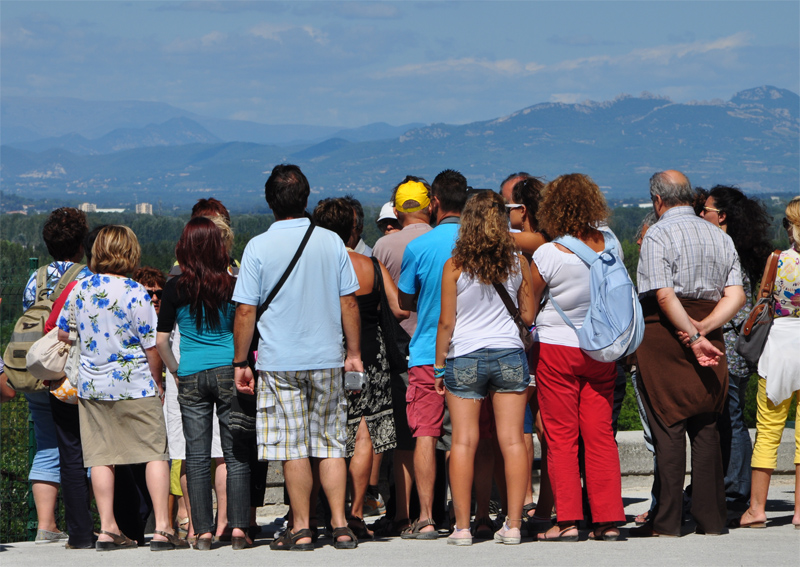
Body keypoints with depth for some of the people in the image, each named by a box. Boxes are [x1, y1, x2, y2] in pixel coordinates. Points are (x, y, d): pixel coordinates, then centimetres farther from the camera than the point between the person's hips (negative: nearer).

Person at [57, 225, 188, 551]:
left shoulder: (80, 290, 2)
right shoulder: (134, 293, -12)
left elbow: (63, 333, 13)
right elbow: (151, 345, -10)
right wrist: (156, 381, 5)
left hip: (91, 386, 5)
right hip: (134, 386, -5)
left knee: (101, 457, 7)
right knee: (155, 452, 0)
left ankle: (107, 529, 6)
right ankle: (162, 528, -5)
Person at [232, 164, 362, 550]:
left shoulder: (258, 247, -6)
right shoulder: (331, 242, 1)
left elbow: (246, 311, -6)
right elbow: (349, 303, 3)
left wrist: (240, 363, 2)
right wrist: (354, 353, 11)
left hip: (280, 362, -2)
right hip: (327, 359, 2)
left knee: (294, 449, 2)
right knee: (329, 445, 8)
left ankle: (302, 530, 4)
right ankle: (340, 525, 4)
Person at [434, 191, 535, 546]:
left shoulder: (455, 266, -6)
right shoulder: (518, 263, 1)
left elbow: (446, 322, -5)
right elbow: (528, 316, 8)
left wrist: (439, 365, 5)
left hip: (464, 357, -2)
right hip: (509, 355, 2)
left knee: (463, 442, 1)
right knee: (512, 440, 2)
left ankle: (462, 526, 0)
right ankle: (513, 524, 0)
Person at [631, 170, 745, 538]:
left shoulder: (658, 236, -7)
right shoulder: (721, 238, 12)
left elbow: (664, 296, -18)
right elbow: (736, 297, 3)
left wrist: (692, 337, -17)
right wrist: (702, 328, -6)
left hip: (665, 337, -5)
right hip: (711, 341, 5)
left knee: (668, 428, -3)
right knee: (706, 429, 9)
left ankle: (666, 521, -2)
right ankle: (711, 518, 9)